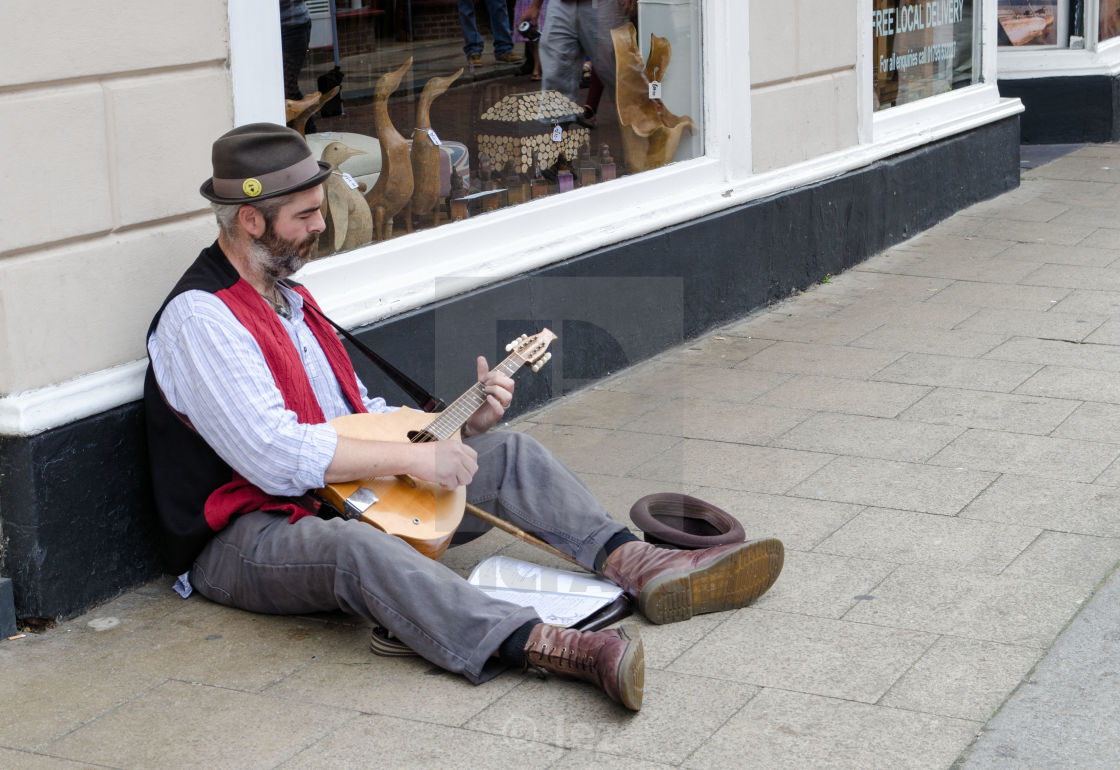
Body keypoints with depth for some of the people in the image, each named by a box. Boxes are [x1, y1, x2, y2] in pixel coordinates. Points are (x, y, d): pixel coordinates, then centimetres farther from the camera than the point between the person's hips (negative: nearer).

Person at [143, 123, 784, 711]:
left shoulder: (287, 295, 15)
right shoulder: (200, 318, -16)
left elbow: (359, 416, 19)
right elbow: (274, 455, -27)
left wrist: (459, 421, 3)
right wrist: (411, 456, -22)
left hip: (345, 492, 9)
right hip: (243, 537, -9)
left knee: (505, 451, 0)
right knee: (355, 549, -42)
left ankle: (640, 566, -17)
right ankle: (552, 648, -59)